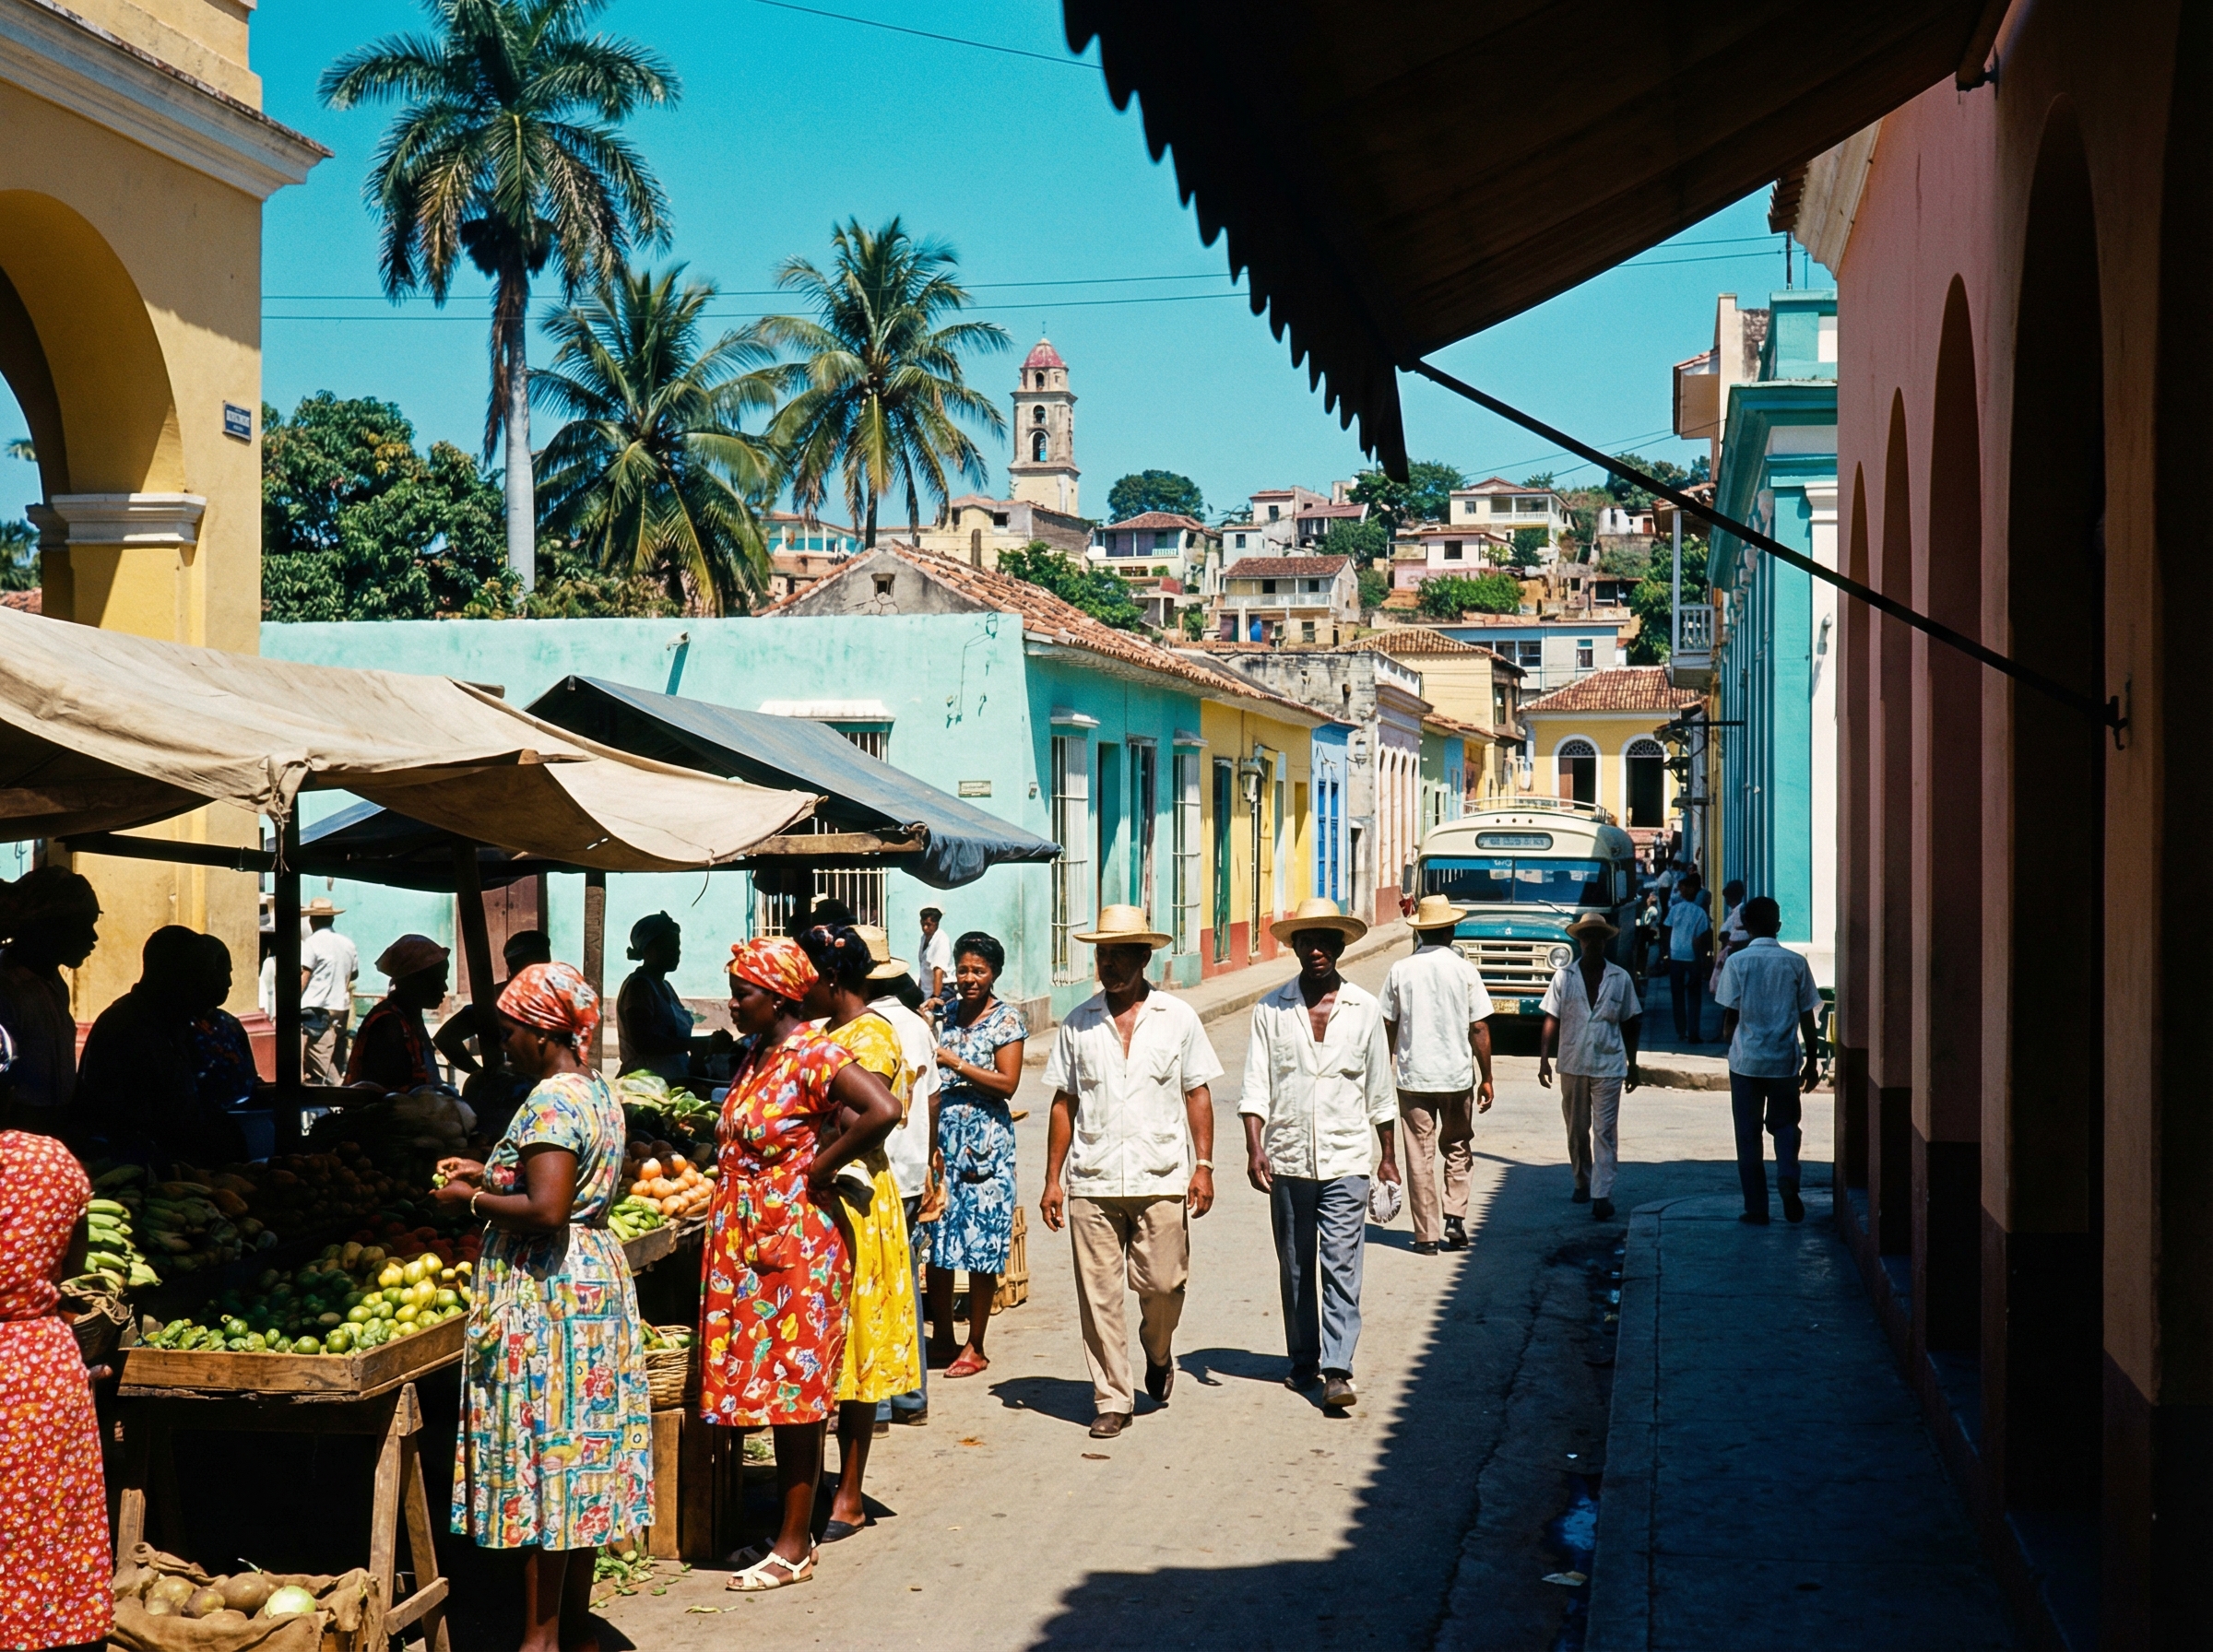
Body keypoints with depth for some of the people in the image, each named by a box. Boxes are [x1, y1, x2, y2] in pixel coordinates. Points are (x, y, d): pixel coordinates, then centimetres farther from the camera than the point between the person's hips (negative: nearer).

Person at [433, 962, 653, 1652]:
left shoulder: (551, 1100, -18)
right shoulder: (598, 1091, 11)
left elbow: (547, 1210, -26)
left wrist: (475, 1199, -13)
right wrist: (494, 1174, 16)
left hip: (546, 1292, -10)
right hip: (597, 1278, 10)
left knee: (542, 1458, -3)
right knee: (581, 1456, 14)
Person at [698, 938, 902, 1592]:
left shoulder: (814, 1055, -15)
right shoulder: (753, 1055, 11)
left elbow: (883, 1110, -29)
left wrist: (820, 1168, -18)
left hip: (795, 1244, -9)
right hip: (748, 1244, 9)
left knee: (793, 1388, -2)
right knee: (770, 1387, 13)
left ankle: (794, 1548, 5)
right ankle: (786, 1531, 21)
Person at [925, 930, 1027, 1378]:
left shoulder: (1007, 1019, -4)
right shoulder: (944, 1012, 11)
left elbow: (1007, 1084, -12)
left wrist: (953, 1062, -15)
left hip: (984, 1142, -5)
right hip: (941, 1137, 5)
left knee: (981, 1247, -1)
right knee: (937, 1242, 6)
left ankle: (975, 1348, 7)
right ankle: (941, 1338, 17)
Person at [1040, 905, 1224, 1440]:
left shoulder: (1177, 1017, 5)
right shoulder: (1078, 1023, 7)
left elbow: (1197, 1094, 7)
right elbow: (1064, 1103, 10)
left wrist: (1203, 1164, -2)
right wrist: (1053, 1179, 6)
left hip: (1160, 1178, -1)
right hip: (1092, 1181, 1)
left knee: (1163, 1283, -3)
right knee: (1098, 1295, 0)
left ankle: (1158, 1352, 29)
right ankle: (1111, 1399, 10)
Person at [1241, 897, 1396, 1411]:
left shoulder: (1364, 1010, 4)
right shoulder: (1270, 1010, 3)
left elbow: (1379, 1090, 11)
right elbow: (1255, 1085, 1)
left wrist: (1388, 1154, 14)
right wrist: (1254, 1149, -10)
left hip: (1345, 1160, -1)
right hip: (1287, 1158, 1)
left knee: (1340, 1267, -8)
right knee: (1295, 1268, 10)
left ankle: (1337, 1370, -9)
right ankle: (1303, 1362, 22)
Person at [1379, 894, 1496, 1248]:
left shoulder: (1400, 970, -3)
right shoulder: (1465, 971, -5)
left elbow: (1388, 1027, 0)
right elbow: (1479, 1029, -4)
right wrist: (1487, 1079, 3)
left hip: (1413, 1076, 0)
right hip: (1457, 1075, 0)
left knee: (1420, 1157, 5)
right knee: (1458, 1150, 19)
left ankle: (1427, 1236, 6)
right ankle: (1455, 1219, 7)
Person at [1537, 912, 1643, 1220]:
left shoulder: (1620, 978, 2)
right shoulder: (1564, 976, 1)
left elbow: (1629, 1024, 9)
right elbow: (1551, 1019, 0)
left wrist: (1632, 1064, 9)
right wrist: (1544, 1058, -9)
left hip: (1609, 1066, -1)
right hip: (1573, 1064, 1)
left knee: (1605, 1133, -6)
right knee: (1576, 1131, 13)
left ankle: (1602, 1196, -10)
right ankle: (1583, 1183, 33)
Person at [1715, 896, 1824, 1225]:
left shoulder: (1737, 962, -6)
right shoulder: (1796, 963, -1)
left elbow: (1729, 1016, -5)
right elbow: (1807, 1019, 1)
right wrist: (1812, 1063, 10)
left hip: (1746, 1061, -1)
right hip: (1784, 1061, 1)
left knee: (1748, 1134, 7)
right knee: (1785, 1124, 17)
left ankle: (1756, 1209, 8)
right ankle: (1787, 1177, -10)